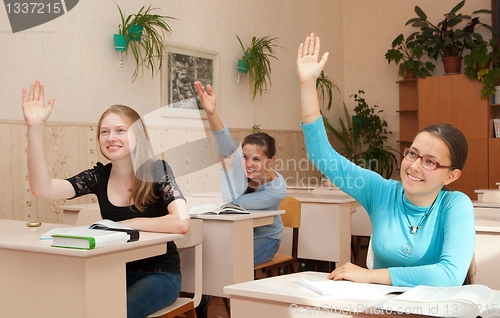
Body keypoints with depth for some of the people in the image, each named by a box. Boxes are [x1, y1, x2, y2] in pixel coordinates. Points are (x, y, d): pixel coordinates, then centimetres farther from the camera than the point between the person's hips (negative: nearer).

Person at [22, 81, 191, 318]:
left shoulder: (156, 171, -10)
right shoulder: (99, 177, 0)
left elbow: (181, 223, -26)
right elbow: (43, 189, -16)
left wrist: (125, 224, -17)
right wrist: (35, 128, -22)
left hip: (160, 274, -3)